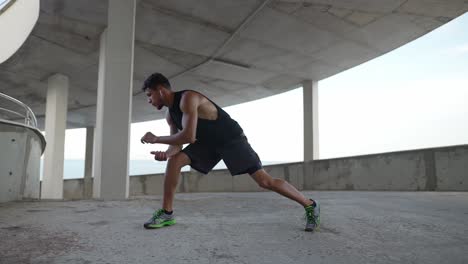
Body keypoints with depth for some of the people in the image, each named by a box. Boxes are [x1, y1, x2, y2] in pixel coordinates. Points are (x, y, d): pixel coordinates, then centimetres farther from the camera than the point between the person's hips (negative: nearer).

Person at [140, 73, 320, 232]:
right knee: (174, 161, -10)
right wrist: (166, 153, -22)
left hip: (231, 139, -8)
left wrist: (156, 139, -25)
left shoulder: (188, 98, -28)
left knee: (264, 181, -13)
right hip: (209, 142, 8)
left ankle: (310, 205, 4)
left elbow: (189, 136, -37)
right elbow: (177, 143, 2)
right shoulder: (170, 114, 0)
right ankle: (166, 213, 0)